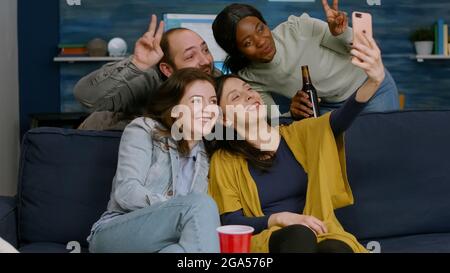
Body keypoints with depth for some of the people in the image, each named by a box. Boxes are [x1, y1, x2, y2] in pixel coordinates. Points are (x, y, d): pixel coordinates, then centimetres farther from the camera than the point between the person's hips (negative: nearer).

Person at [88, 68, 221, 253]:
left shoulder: (204, 155, 17)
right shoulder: (144, 130, 2)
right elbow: (126, 192, -12)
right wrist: (180, 210, -22)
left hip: (159, 241, 4)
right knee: (201, 204, -30)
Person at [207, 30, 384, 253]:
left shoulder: (297, 135, 11)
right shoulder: (224, 161, 6)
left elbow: (343, 117, -7)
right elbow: (230, 223, 0)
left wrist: (373, 81, -28)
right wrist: (280, 219, -17)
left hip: (319, 234, 2)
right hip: (266, 239, -1)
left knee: (336, 249, -36)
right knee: (298, 234, -37)